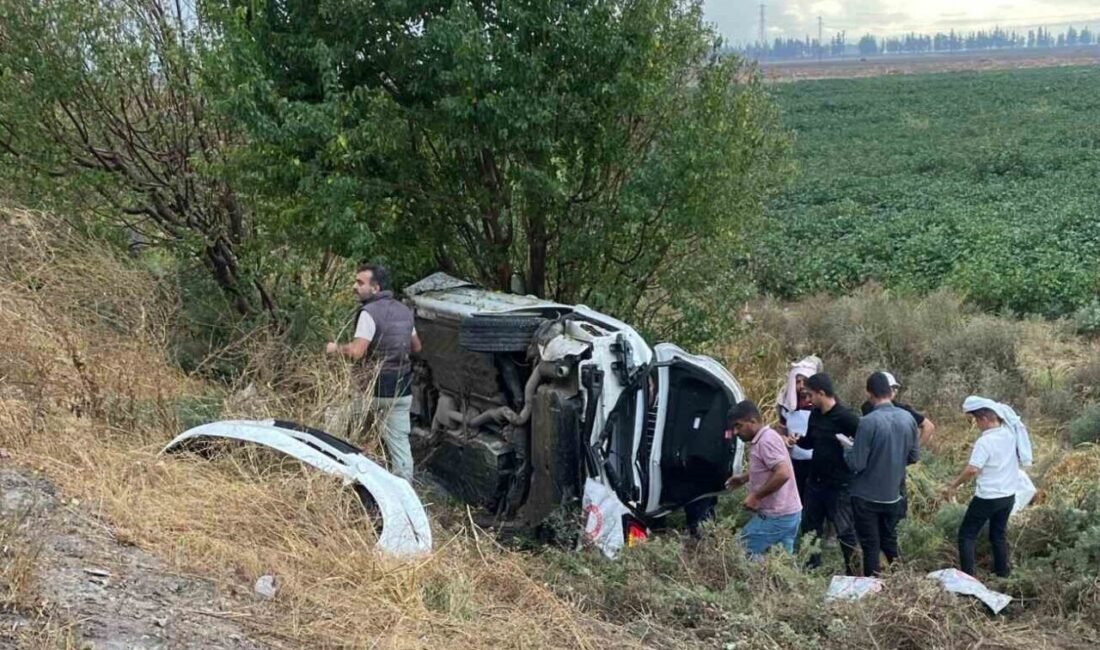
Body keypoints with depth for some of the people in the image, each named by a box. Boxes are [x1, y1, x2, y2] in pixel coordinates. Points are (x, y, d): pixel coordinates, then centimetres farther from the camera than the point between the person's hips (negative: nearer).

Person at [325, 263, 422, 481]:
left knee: (334, 426, 12)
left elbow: (356, 352, -22)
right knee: (400, 442, 7)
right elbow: (416, 347, 20)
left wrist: (336, 348, -4)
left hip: (374, 389, -6)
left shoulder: (370, 312, -15)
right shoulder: (404, 311, 9)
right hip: (402, 391, 7)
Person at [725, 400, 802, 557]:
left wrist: (756, 496, -22)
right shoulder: (763, 439, 14)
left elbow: (783, 474, -29)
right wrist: (745, 478, 20)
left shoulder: (766, 440, -18)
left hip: (775, 516, -10)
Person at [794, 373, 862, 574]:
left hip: (839, 484, -8)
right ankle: (812, 568, 30)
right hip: (815, 482, 8)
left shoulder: (846, 417, -18)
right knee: (810, 527, 17)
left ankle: (852, 571, 13)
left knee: (845, 530, 1)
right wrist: (796, 440, -1)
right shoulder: (815, 415, 5)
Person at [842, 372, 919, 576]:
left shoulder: (869, 422, -22)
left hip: (867, 496, -5)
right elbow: (914, 456, 7)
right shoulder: (908, 418, -4)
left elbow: (856, 464, -19)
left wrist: (847, 445, -1)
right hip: (893, 494, 5)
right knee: (890, 542, 20)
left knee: (870, 546, 5)